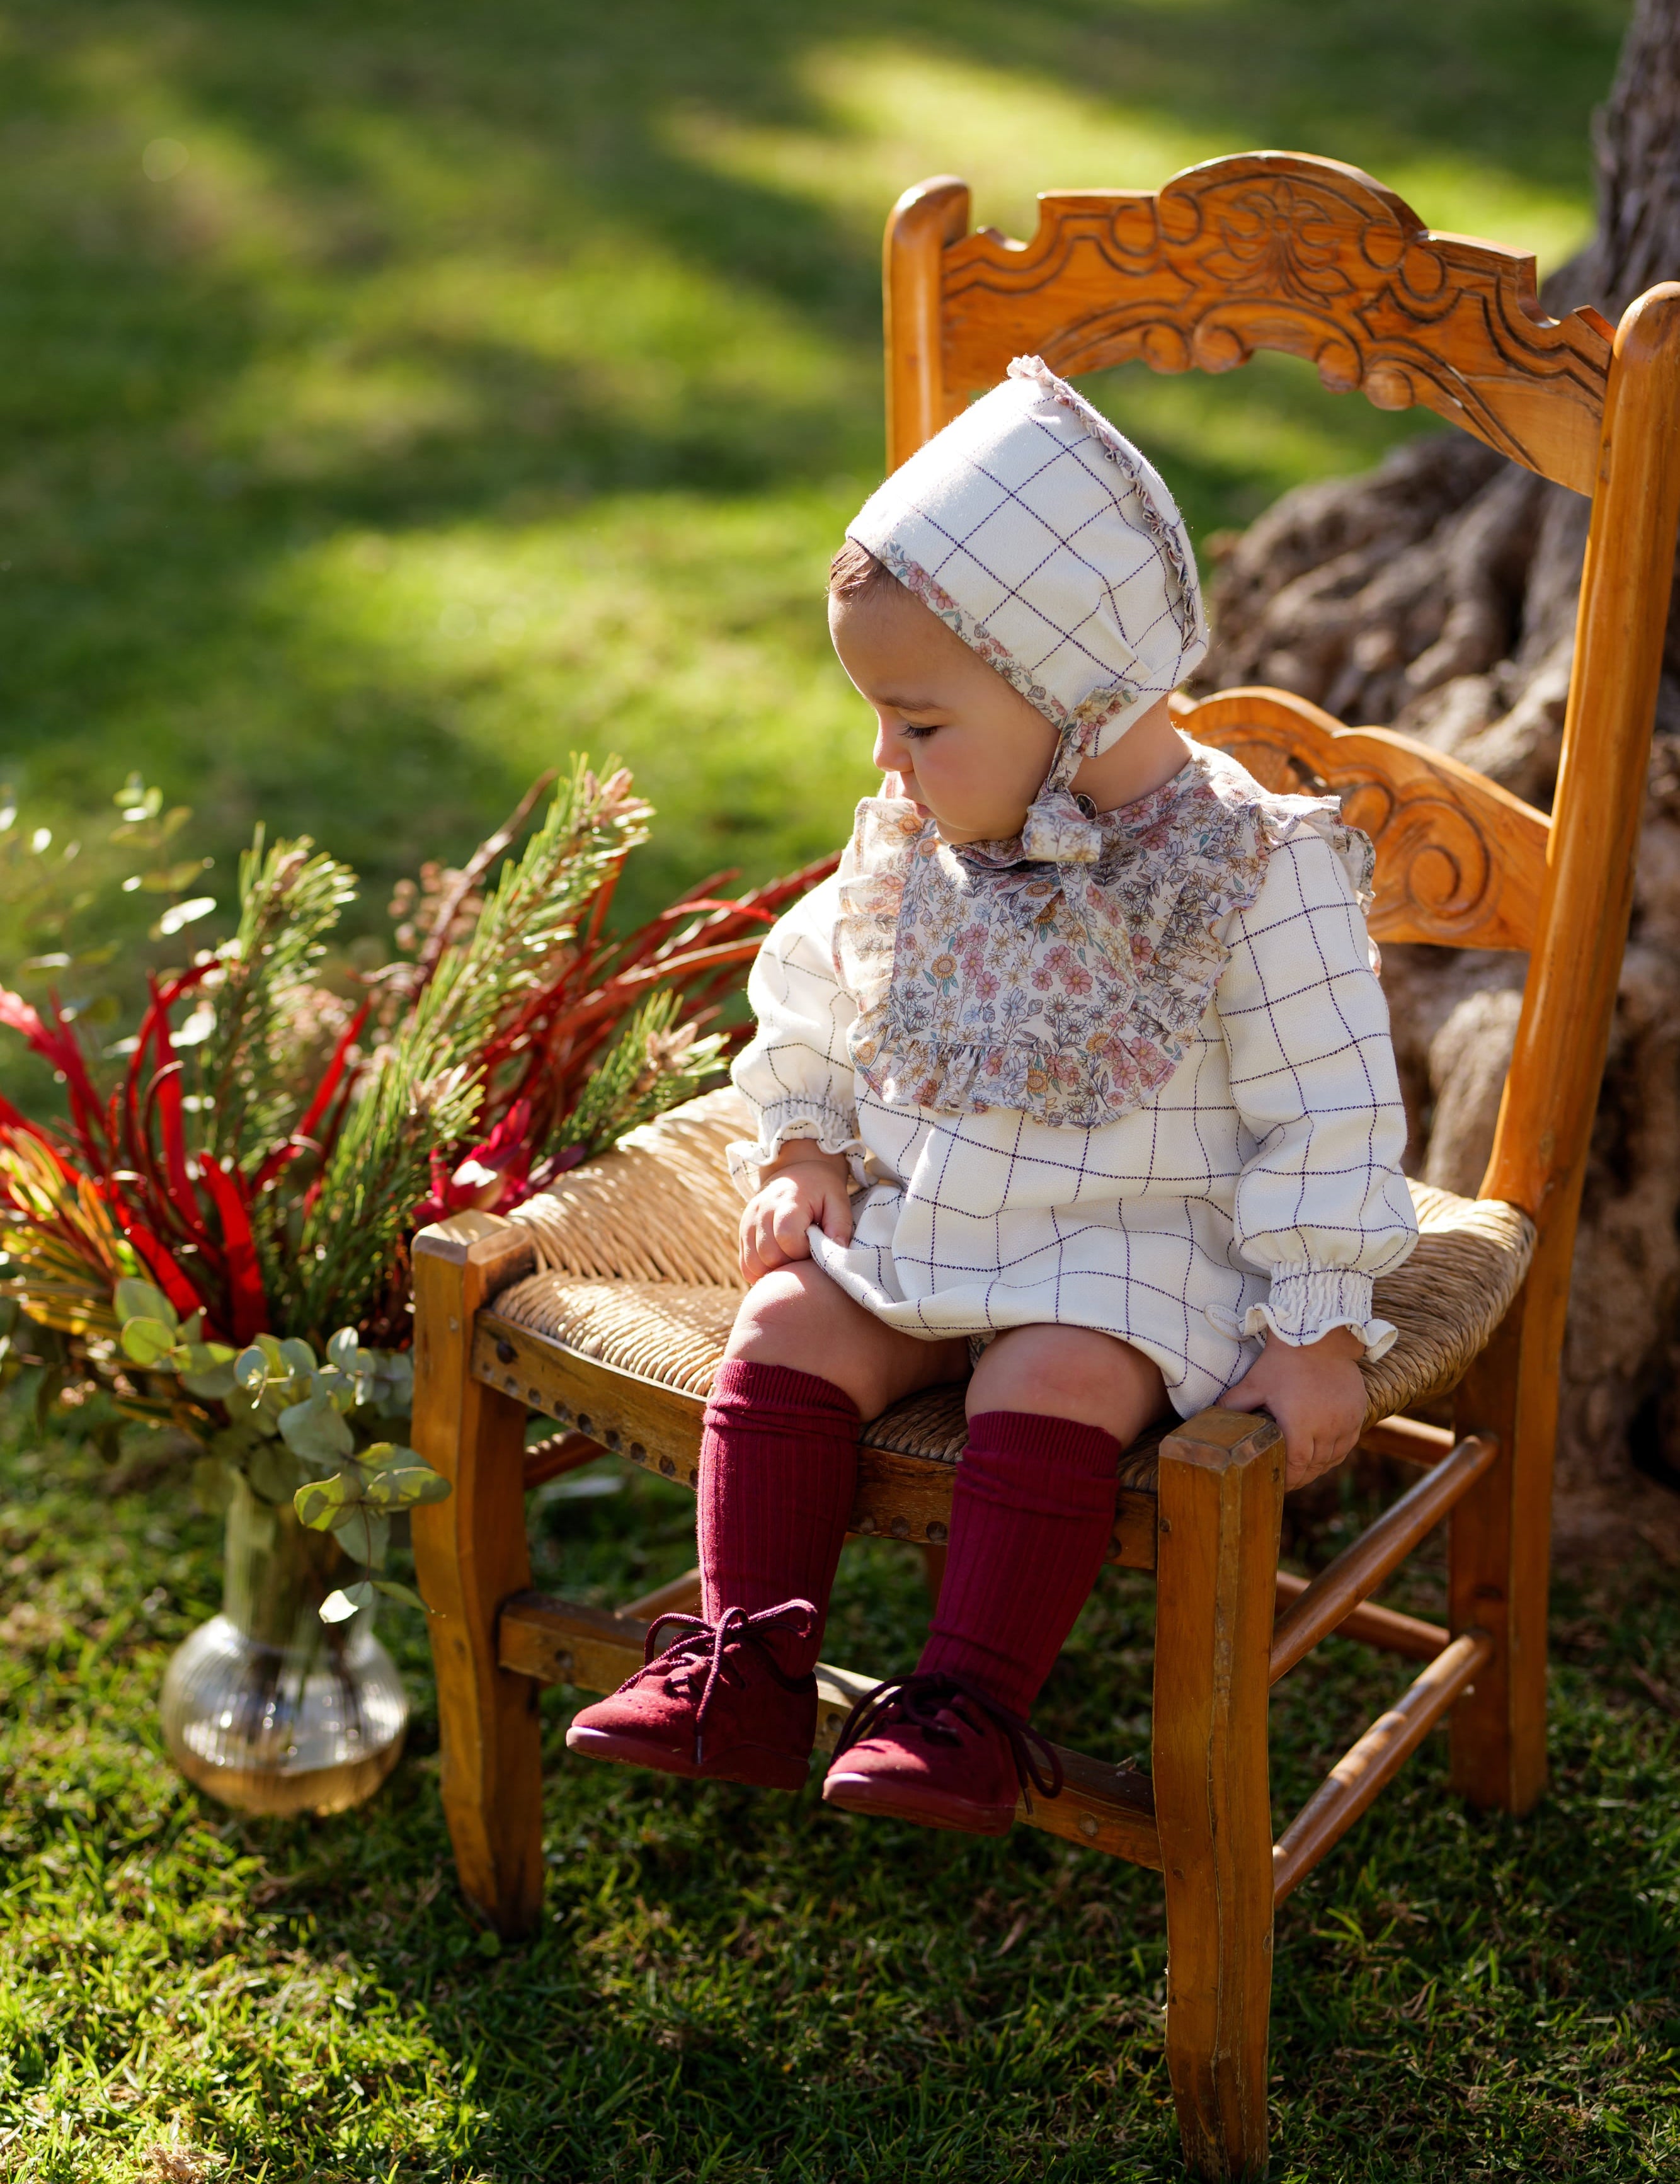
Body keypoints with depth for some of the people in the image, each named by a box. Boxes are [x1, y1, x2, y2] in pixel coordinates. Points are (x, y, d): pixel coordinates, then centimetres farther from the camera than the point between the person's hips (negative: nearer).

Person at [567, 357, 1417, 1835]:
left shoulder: (1249, 871, -17)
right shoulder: (914, 843, 1)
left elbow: (1329, 1116, -14)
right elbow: (819, 988, 19)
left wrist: (1318, 1332, -16)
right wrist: (807, 1149, 8)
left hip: (1135, 1245, -5)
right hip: (918, 1217, 6)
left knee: (1054, 1383, -31)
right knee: (789, 1331, -14)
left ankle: (972, 1705, -20)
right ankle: (750, 1671, -8)